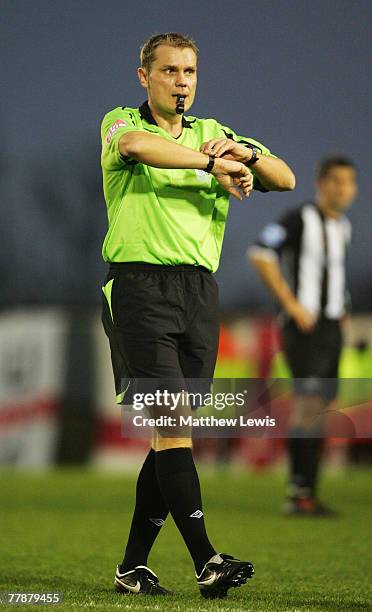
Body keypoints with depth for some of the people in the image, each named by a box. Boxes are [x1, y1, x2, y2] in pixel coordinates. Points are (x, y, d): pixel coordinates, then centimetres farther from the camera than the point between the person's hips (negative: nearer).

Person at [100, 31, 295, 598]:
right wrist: (215, 164, -23)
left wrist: (247, 153, -9)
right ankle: (206, 561, -21)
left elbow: (285, 179, 11)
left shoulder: (214, 134, 19)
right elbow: (138, 145, -21)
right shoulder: (120, 123, 5)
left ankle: (133, 566, 10)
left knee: (174, 434, 3)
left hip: (200, 292, 5)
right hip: (139, 281, -5)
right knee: (171, 424, -15)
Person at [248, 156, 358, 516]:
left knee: (318, 411, 7)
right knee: (309, 402, -16)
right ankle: (299, 493, -16)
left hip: (331, 328, 8)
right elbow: (259, 254, -18)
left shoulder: (343, 227, 15)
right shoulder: (300, 219, -10)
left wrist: (342, 307, 16)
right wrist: (292, 305, -19)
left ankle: (306, 494, 10)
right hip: (303, 326, -8)